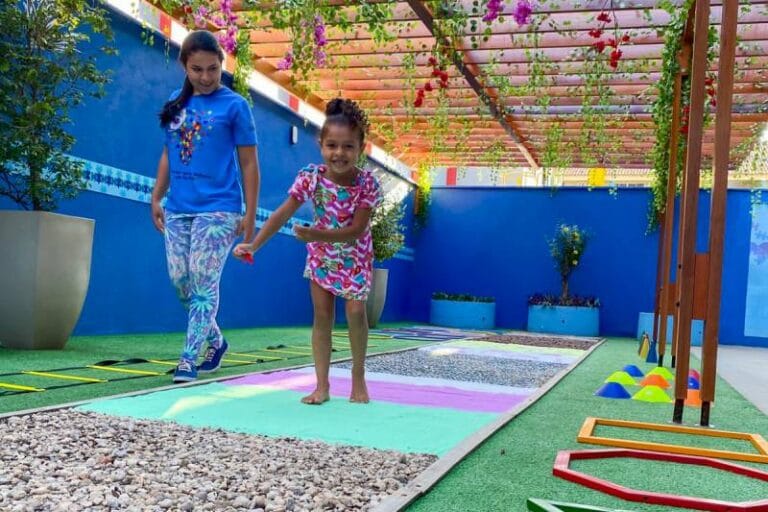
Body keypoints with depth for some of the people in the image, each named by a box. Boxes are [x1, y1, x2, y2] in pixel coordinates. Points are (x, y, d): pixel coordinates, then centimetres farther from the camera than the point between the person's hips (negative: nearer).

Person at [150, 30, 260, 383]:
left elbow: (249, 164, -2)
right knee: (180, 281, 8)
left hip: (217, 210, -5)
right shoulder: (176, 102, 11)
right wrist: (157, 198, 12)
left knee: (203, 283, -6)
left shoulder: (234, 105, -2)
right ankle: (215, 339, 28)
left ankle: (189, 359, 2)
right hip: (177, 210, 6)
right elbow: (168, 155, 18)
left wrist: (250, 214, -6)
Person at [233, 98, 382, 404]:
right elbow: (282, 214, -19)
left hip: (354, 257, -2)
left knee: (356, 312, -10)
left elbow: (357, 230, -28)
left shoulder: (366, 183, -25)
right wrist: (253, 245, -27)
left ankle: (358, 375, 12)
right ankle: (322, 385, 5)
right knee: (322, 315, 1)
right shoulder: (310, 177, -20)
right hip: (321, 255, 2)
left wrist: (319, 235, -41)